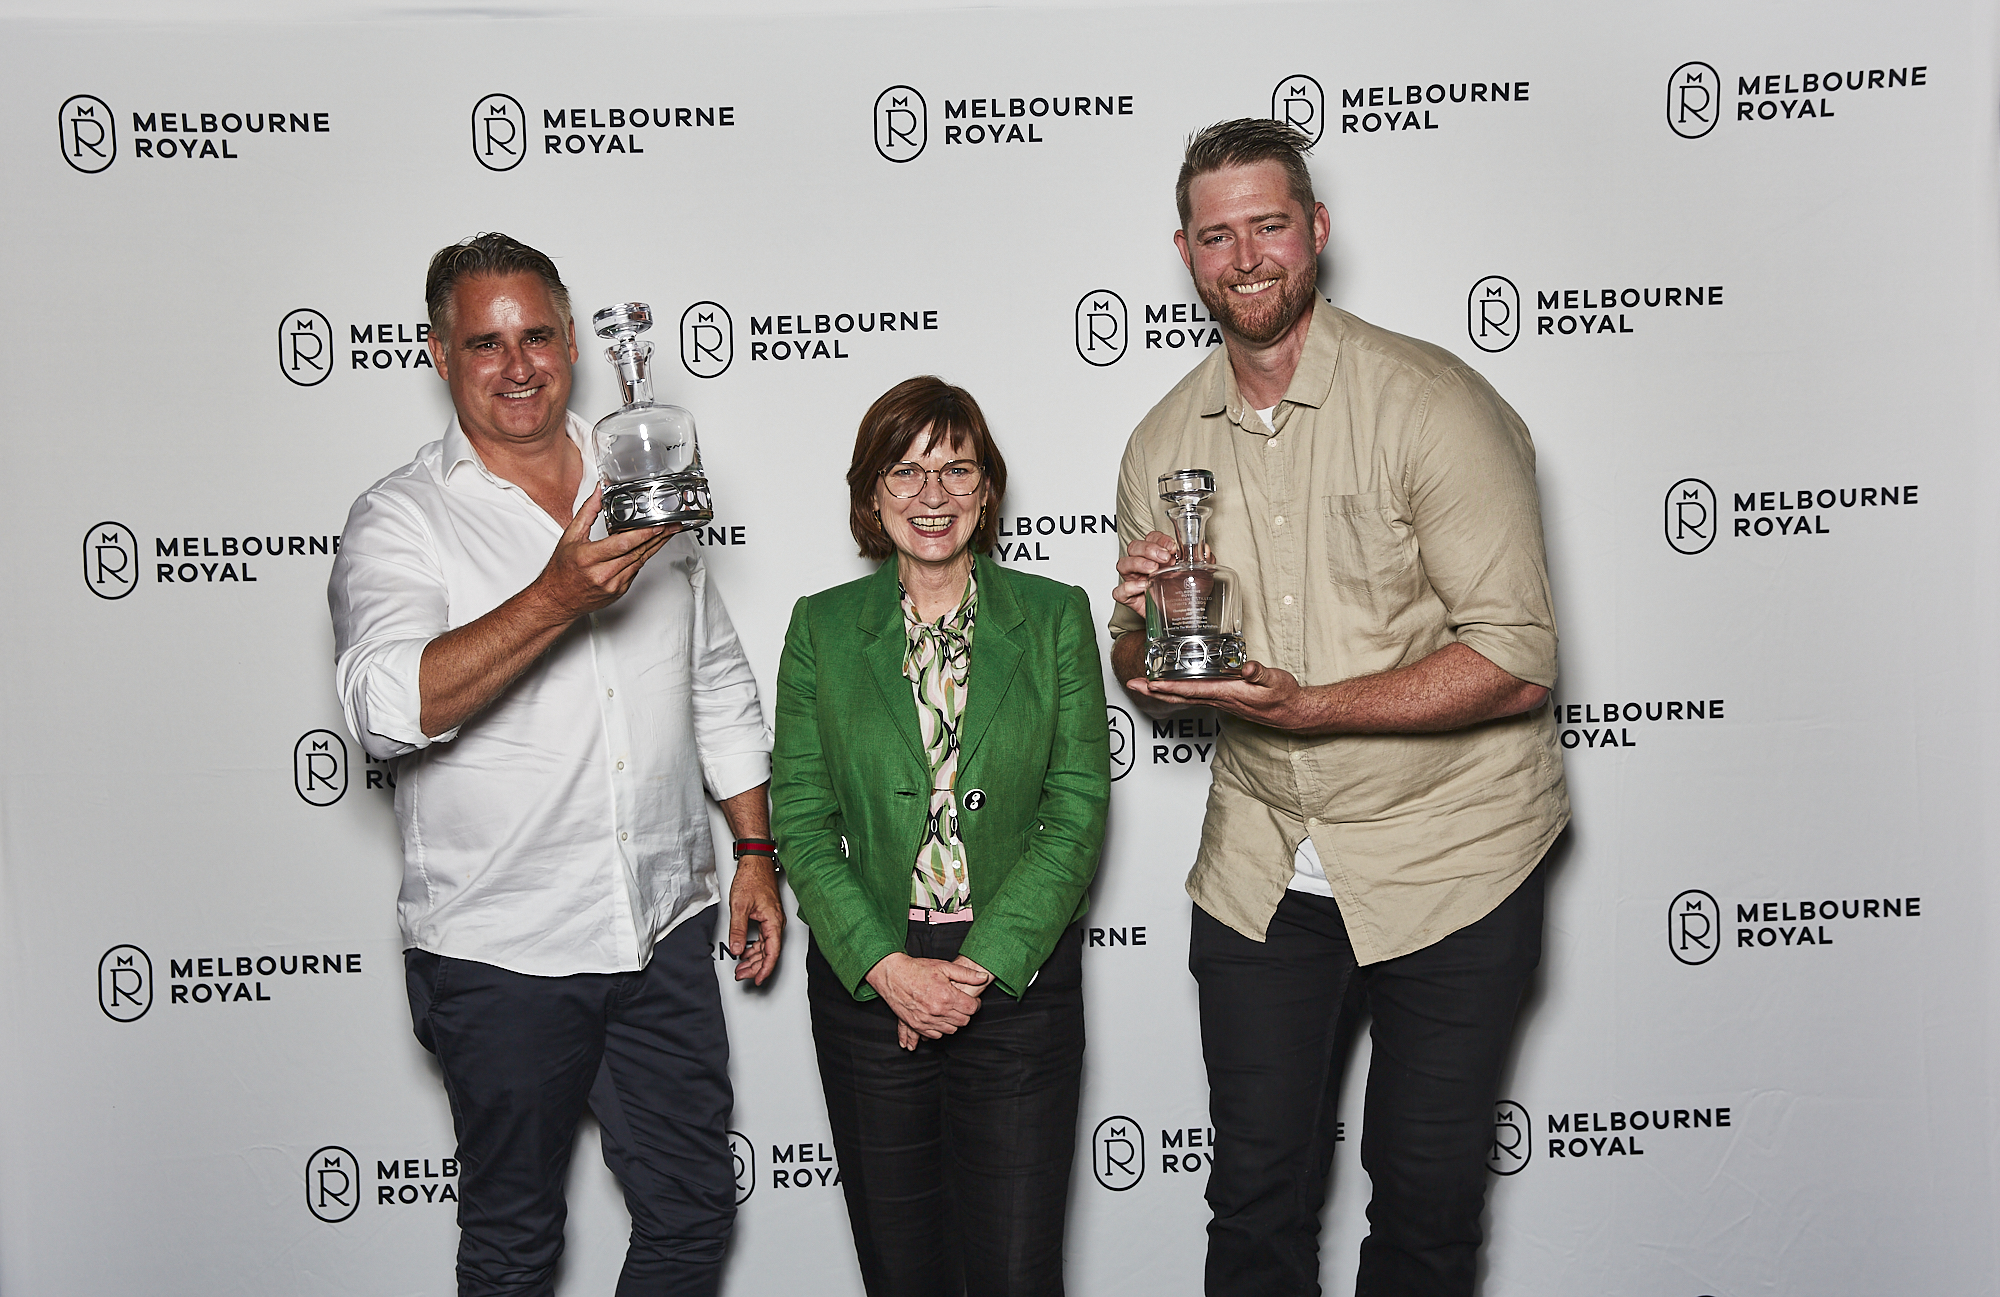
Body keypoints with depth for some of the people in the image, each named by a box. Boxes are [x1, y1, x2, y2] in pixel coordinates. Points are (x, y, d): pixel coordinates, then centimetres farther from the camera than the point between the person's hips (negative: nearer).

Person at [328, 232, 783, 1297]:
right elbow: (386, 709, -25)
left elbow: (720, 685, 15)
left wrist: (757, 853, 11)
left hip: (667, 930, 4)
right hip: (500, 952, -3)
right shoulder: (401, 520, -7)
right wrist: (556, 599, -36)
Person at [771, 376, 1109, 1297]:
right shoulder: (822, 628, 3)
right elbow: (800, 820, 0)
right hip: (865, 978, 1)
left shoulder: (1055, 618, 2)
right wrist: (886, 965, -13)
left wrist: (980, 964, -13)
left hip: (1019, 978, -1)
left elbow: (1077, 815, -3)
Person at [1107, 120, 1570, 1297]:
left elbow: (1515, 661, -18)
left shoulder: (1431, 404, -13)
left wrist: (1307, 706, -26)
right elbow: (1146, 686, 10)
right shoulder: (1163, 445, 3)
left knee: (1427, 1201, 9)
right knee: (1258, 1196, 12)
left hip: (1446, 861, -4)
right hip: (1261, 867, 4)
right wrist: (1142, 633, -13)